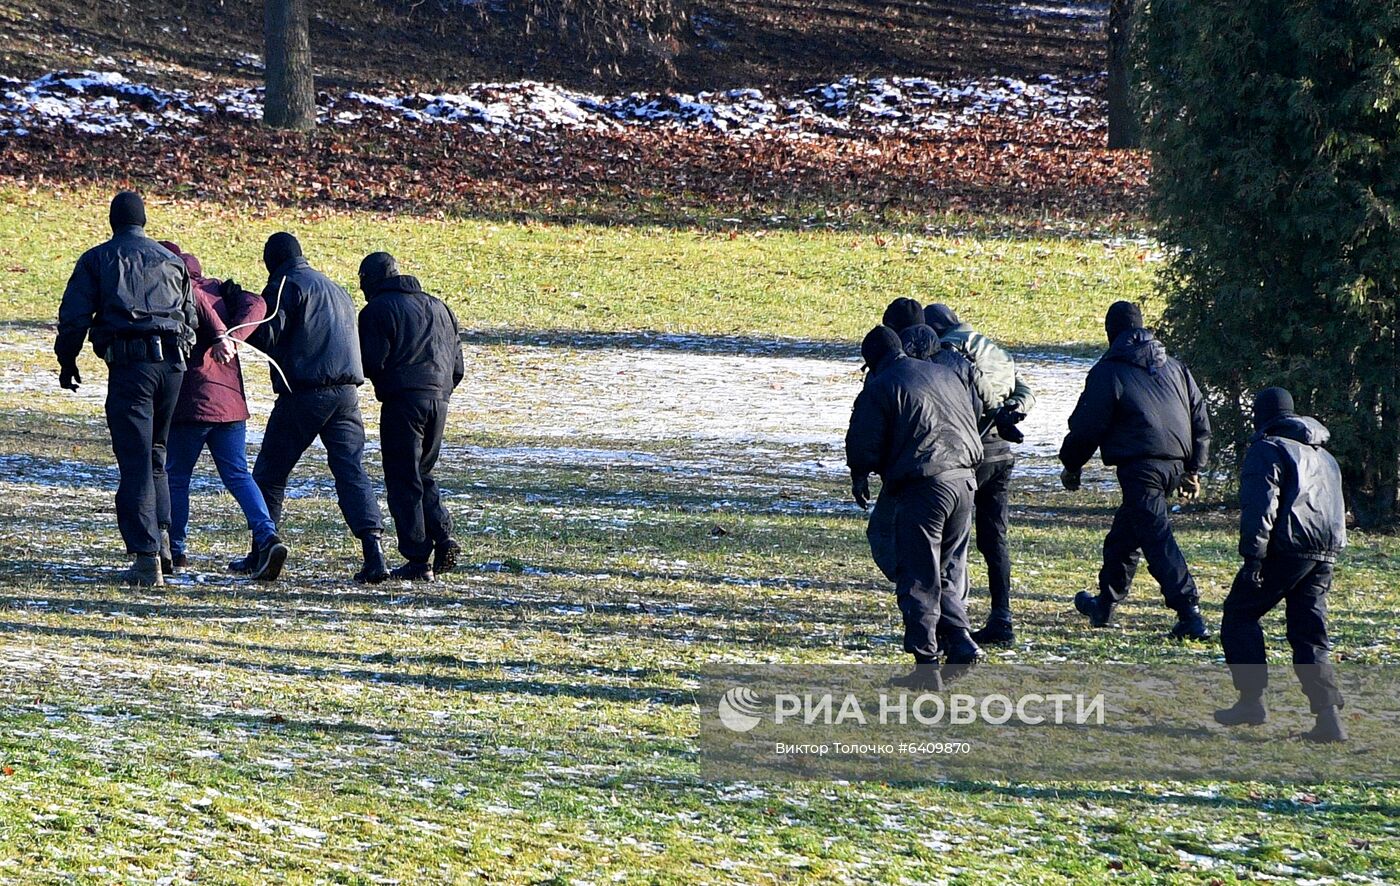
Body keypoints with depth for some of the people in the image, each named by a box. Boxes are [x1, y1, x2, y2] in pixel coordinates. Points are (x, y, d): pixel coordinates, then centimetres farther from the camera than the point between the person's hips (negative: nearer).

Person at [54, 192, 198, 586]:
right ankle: (160, 536, 11)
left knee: (135, 461, -5)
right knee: (155, 453, 22)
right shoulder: (171, 261, 19)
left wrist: (67, 361, 14)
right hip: (172, 362, 4)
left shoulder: (97, 259, 7)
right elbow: (191, 317, 20)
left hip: (128, 365, -4)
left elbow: (74, 316, 2)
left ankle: (146, 557, -12)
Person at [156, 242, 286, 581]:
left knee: (175, 477, 8)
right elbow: (255, 305, 3)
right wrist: (232, 338, -9)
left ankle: (174, 550, 14)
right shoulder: (217, 287, 18)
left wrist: (220, 336, -29)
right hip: (231, 400, 6)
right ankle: (267, 537, -14)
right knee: (238, 475, 5)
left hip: (191, 400, -6)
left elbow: (194, 296, -25)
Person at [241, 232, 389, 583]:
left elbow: (266, 335, -13)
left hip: (304, 393, -6)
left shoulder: (286, 285, -3)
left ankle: (262, 552, 13)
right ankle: (374, 552, -17)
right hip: (346, 392, 6)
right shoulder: (334, 289, 22)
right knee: (351, 471, -2)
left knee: (270, 471, 8)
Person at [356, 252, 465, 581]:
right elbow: (457, 366, 18)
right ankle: (443, 537, 0)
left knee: (403, 480, -1)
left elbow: (371, 364, -10)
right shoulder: (439, 308, 19)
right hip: (439, 399, 6)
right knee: (422, 473, 20)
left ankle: (418, 560, -5)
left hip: (402, 398, -6)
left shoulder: (377, 310, -2)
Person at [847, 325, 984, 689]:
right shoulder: (945, 375, 17)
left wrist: (859, 478, 15)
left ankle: (926, 663, -5)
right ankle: (959, 642, 10)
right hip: (964, 480, 6)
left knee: (918, 577, -2)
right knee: (950, 570, 19)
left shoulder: (880, 388, -4)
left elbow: (864, 443, -4)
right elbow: (972, 425, 24)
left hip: (922, 487, -6)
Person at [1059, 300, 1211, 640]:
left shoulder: (1109, 372, -2)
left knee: (1157, 538, -11)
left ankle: (1190, 613, -21)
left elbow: (1087, 425, -2)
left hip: (1140, 465, -7)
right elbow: (1200, 418, 19)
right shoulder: (1174, 367, 18)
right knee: (1124, 533, 22)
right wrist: (1194, 469, 25)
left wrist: (1071, 465, 13)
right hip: (1175, 463, 7)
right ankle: (1105, 604, 33)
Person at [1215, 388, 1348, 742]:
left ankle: (1251, 699, -1)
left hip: (1286, 548, -7)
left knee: (1240, 614, 6)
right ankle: (1329, 715, -6)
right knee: (1309, 633, 8)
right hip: (1327, 552, 7)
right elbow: (1336, 508, 28)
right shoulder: (1324, 456, 25)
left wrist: (1253, 556, -18)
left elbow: (1260, 506, -13)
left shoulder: (1267, 449, -1)